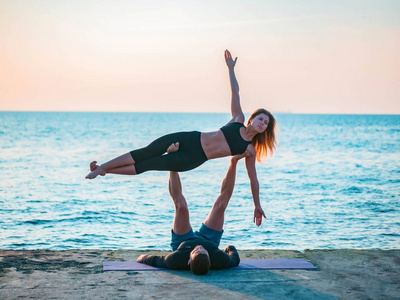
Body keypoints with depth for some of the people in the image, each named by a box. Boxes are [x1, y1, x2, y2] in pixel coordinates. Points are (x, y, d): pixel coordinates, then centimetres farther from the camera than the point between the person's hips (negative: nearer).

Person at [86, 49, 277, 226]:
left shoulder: (250, 150, 2)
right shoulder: (238, 120, 5)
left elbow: (253, 179, 7)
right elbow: (235, 91, 7)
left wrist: (257, 206, 10)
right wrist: (231, 69, 3)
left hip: (193, 159, -1)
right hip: (189, 140, 1)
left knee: (146, 165, -5)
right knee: (145, 153, -4)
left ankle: (103, 170, 7)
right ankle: (102, 167, 10)